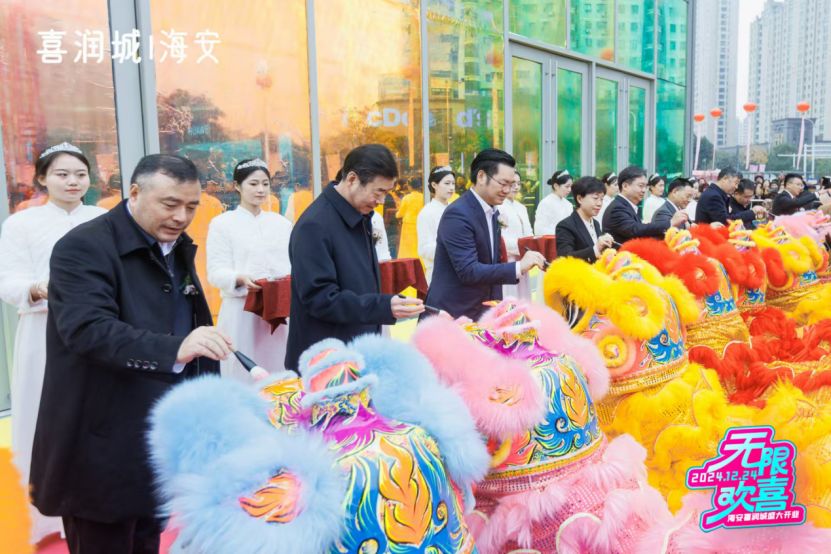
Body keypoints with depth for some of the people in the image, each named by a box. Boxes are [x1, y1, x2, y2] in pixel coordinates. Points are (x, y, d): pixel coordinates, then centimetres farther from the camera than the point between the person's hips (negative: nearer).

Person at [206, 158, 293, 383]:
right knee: (243, 377, 0)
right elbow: (216, 272, -6)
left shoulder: (281, 223, 12)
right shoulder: (222, 223, 0)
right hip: (241, 313, -3)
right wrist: (240, 279, -26)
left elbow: (293, 263, 12)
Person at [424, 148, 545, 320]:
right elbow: (468, 271, -25)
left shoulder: (494, 212, 9)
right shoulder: (457, 214, -19)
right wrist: (519, 267, -30)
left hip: (483, 312, 8)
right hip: (453, 314, -8)